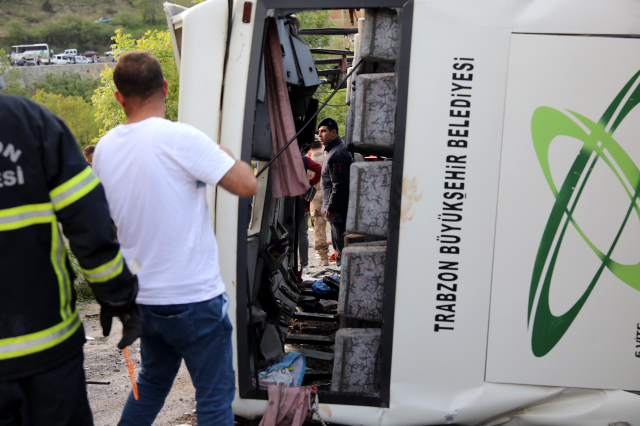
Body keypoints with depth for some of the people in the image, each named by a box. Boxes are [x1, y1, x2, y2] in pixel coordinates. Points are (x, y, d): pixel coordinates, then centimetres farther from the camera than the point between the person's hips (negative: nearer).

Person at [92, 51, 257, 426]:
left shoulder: (105, 149, 3)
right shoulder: (180, 138, -18)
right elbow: (248, 185, -18)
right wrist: (226, 155, 0)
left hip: (143, 296, 7)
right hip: (195, 297, -7)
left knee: (152, 383, 24)